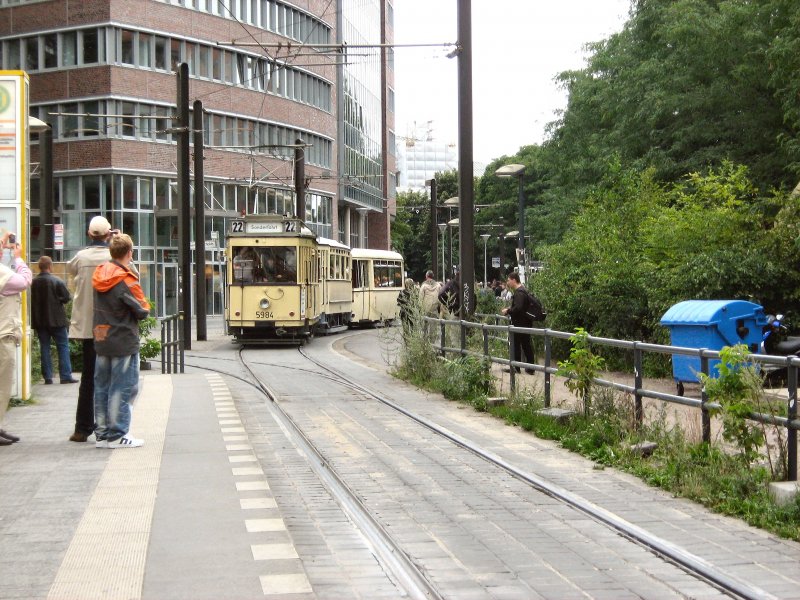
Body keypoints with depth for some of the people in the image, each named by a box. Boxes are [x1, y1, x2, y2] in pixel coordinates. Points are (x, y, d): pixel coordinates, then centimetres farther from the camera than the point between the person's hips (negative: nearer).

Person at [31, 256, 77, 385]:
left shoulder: (33, 283, -2)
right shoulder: (57, 281, -11)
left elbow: (30, 300, 1)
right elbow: (67, 297, -9)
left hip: (39, 321, 3)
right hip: (56, 320, -3)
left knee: (44, 347, 8)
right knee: (63, 346, 4)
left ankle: (47, 377, 5)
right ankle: (65, 376, -1)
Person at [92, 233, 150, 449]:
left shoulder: (100, 275, 4)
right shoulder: (127, 280, -16)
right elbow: (143, 311, -11)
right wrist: (143, 307, 7)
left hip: (101, 340, 7)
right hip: (124, 341, -7)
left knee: (102, 387, 11)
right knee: (123, 388, -1)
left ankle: (102, 433, 16)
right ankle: (117, 435, -1)